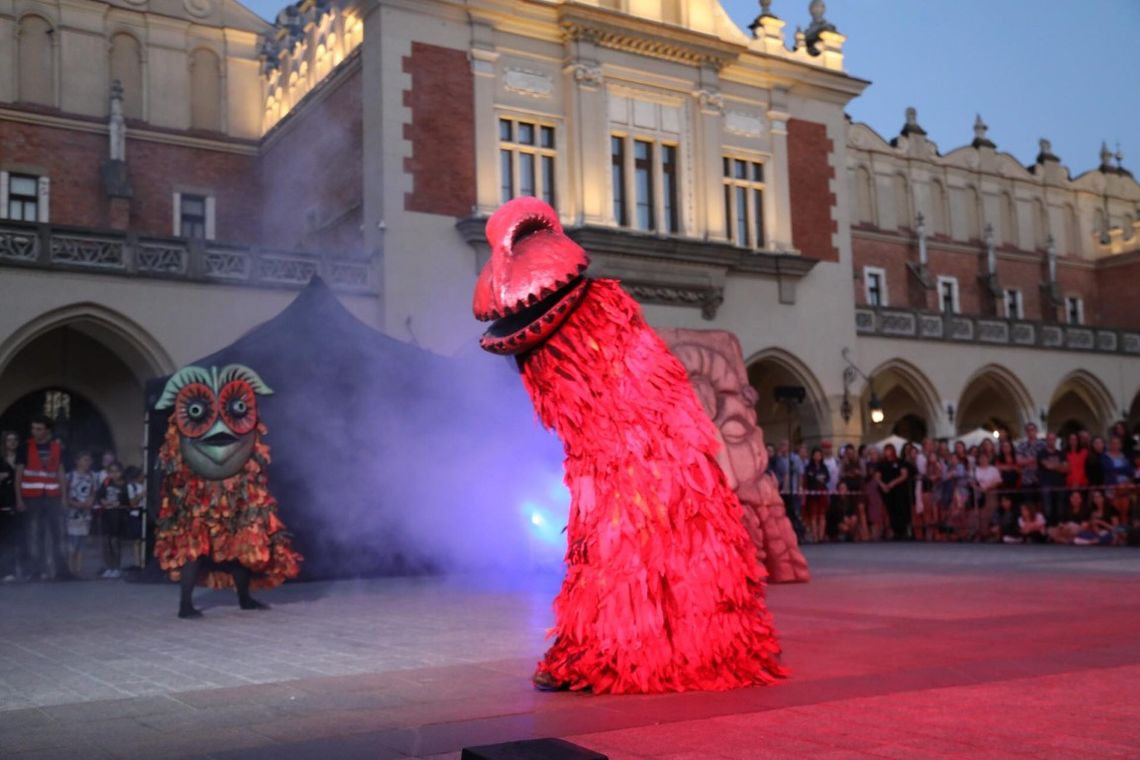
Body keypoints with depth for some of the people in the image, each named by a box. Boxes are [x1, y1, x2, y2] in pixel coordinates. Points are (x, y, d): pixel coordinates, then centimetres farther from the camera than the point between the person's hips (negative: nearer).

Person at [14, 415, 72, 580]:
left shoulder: (58, 447, 6)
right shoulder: (25, 447, 1)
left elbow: (61, 473, 10)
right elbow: (18, 474, 2)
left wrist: (64, 497, 4)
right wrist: (19, 498, -5)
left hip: (53, 497, 2)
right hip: (31, 498, -2)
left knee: (59, 533, 0)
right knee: (34, 535, 1)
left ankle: (61, 569, 6)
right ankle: (37, 570, 8)